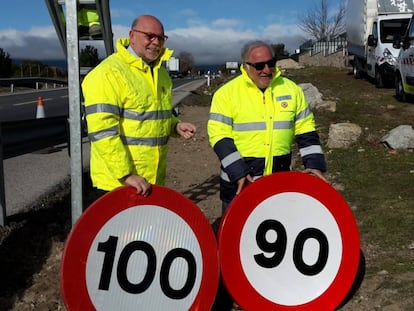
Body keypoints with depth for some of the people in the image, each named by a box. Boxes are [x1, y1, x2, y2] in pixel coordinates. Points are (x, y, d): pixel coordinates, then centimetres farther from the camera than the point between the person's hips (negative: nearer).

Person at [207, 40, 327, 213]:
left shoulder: (291, 89, 4)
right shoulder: (227, 93, -6)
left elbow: (306, 131, 9)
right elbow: (220, 137, -10)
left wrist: (314, 164, -2)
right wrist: (238, 173, -18)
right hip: (239, 183, -3)